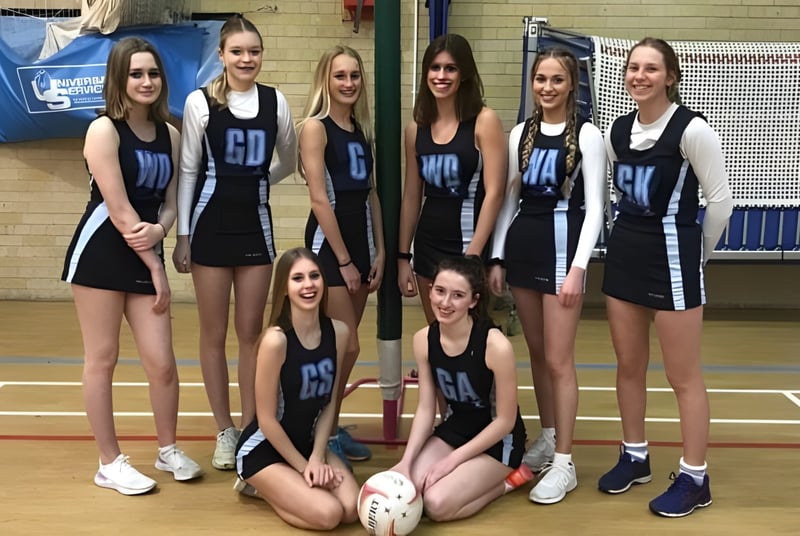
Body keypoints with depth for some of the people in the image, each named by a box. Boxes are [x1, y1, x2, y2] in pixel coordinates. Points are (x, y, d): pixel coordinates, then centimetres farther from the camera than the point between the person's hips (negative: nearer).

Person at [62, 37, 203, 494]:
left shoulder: (170, 135, 8)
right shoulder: (104, 130, -10)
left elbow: (169, 203, 9)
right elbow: (119, 209, -15)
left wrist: (159, 231, -15)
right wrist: (156, 268, -13)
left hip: (144, 256, 5)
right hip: (101, 254, -5)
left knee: (163, 363, 3)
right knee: (102, 360, 4)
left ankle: (169, 450, 25)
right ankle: (110, 464, 17)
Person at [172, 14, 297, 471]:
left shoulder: (275, 101, 2)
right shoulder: (200, 101, -6)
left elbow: (288, 162, 16)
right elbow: (189, 170, -3)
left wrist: (255, 185, 5)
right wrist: (183, 235, -4)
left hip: (255, 226, 2)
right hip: (211, 226, -2)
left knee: (251, 332, 7)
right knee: (214, 334, 5)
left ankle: (251, 428, 18)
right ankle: (225, 431, 17)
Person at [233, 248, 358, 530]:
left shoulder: (339, 332, -8)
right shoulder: (276, 339, -26)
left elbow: (329, 403, 1)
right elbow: (266, 418, -19)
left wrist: (317, 458, -9)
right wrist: (303, 466, -12)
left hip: (308, 442, 6)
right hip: (263, 448, -6)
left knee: (353, 509, -13)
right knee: (328, 514, -21)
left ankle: (276, 486, 12)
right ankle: (260, 486, 7)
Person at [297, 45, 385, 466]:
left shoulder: (361, 129, 12)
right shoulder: (315, 127, -9)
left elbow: (370, 194, 13)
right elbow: (319, 200, -14)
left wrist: (379, 251, 7)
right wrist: (343, 261, -14)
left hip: (360, 242, 7)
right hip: (327, 245, -7)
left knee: (340, 347, 12)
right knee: (345, 347, -5)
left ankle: (330, 425, 23)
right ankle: (326, 433, 9)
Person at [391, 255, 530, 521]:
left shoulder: (496, 345, -27)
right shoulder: (423, 340, -10)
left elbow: (505, 421, -18)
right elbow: (425, 409, -3)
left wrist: (452, 460, -19)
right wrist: (406, 460, -17)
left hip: (497, 439, -5)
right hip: (454, 429, 6)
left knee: (437, 503, -22)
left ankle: (507, 479, 3)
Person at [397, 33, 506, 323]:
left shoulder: (484, 121, -8)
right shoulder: (417, 127, 7)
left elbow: (494, 193, -13)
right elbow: (411, 196, 11)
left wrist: (473, 255, -17)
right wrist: (403, 257, 10)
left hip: (468, 244, -5)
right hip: (428, 245, 5)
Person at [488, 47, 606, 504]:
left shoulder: (587, 135, -5)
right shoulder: (522, 133, 10)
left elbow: (594, 207, -9)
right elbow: (510, 198, 13)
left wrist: (578, 266, -16)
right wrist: (498, 258, 9)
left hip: (562, 245, -5)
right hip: (522, 244, 6)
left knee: (559, 358, -4)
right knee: (537, 352, 14)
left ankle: (564, 463, 5)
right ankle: (548, 438, 29)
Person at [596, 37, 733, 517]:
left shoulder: (692, 129, -14)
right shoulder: (618, 131, 6)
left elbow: (721, 199, -10)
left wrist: (698, 254, 1)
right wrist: (628, 240, 14)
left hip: (673, 258, -7)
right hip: (625, 254, 7)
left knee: (684, 376, 2)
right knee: (629, 366, 14)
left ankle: (695, 479, 14)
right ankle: (635, 457, 31)